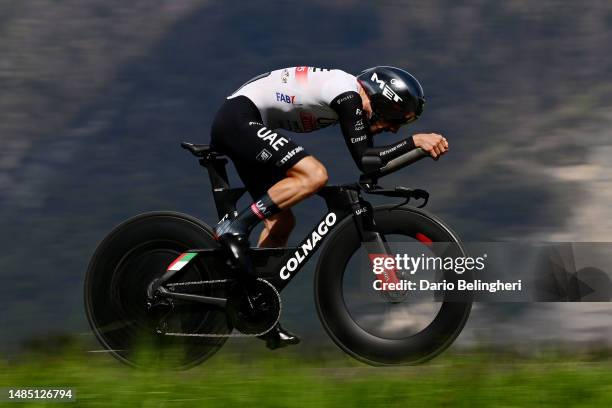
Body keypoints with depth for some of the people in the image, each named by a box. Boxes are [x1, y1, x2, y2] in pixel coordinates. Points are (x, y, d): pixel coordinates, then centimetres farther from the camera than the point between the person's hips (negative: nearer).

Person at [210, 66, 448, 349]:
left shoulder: (352, 97, 12)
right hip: (239, 117, -11)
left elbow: (371, 158, 19)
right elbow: (363, 160, -20)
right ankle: (236, 227, -20)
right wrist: (414, 141, -19)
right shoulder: (348, 96, -16)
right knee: (313, 175, -26)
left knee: (281, 223, 10)